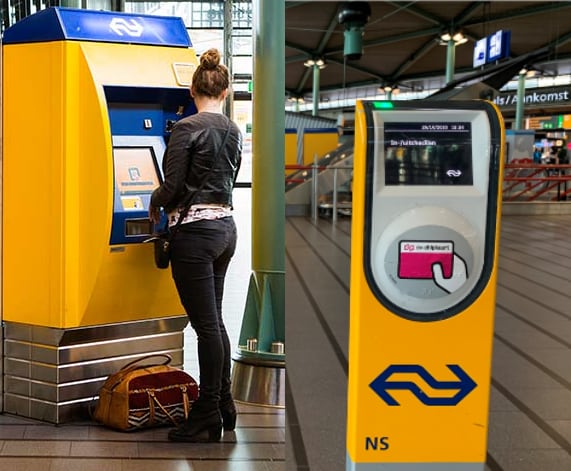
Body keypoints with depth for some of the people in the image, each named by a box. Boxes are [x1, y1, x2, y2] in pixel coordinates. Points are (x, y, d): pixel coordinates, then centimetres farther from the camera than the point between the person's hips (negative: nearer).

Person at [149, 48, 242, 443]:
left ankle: (207, 419, 6)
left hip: (196, 231, -8)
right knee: (214, 321, 17)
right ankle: (224, 407, 25)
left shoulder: (187, 128, -12)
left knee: (206, 325, -3)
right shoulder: (234, 131, 10)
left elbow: (172, 187, -14)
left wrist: (155, 203, 6)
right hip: (226, 227, 8)